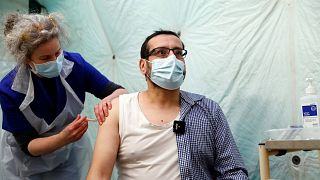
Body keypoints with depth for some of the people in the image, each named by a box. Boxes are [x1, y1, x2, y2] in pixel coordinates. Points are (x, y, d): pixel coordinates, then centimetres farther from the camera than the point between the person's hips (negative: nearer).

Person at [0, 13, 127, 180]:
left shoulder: (74, 64, -21)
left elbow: (120, 91, -15)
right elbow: (27, 145, -22)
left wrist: (107, 100, -38)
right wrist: (63, 138, -41)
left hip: (71, 153, 2)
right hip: (27, 161, -2)